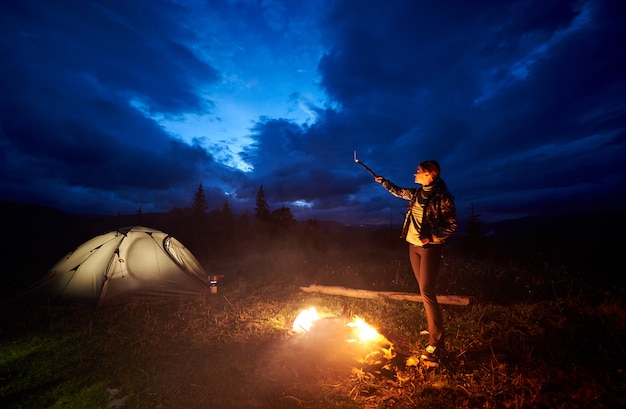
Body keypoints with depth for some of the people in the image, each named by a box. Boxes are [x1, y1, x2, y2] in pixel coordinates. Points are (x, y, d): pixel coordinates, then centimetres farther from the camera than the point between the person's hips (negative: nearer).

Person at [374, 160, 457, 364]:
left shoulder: (443, 197, -12)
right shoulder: (416, 193, 8)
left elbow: (451, 224, -11)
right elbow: (399, 192, 26)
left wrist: (432, 238, -20)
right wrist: (383, 181, 27)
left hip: (430, 248, -7)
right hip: (413, 246, 7)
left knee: (427, 291, -11)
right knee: (424, 290, 14)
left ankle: (437, 344, -3)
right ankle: (433, 329, 29)